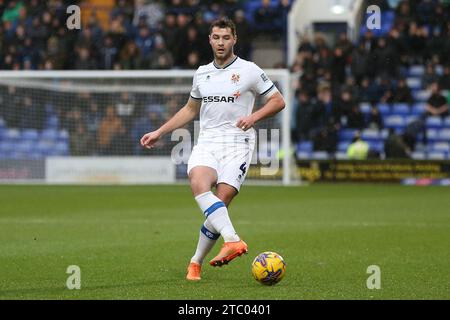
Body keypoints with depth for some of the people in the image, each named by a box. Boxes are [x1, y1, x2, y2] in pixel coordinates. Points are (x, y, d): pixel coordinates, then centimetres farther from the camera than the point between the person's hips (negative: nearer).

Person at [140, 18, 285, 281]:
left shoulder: (249, 71, 1)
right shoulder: (202, 73, 16)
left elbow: (278, 101, 4)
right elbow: (191, 109, 29)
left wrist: (253, 117, -13)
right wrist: (159, 133, 25)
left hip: (237, 143, -3)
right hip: (207, 143, 3)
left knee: (221, 202, -16)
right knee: (199, 185, -29)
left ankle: (197, 262, -2)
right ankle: (233, 240, -42)